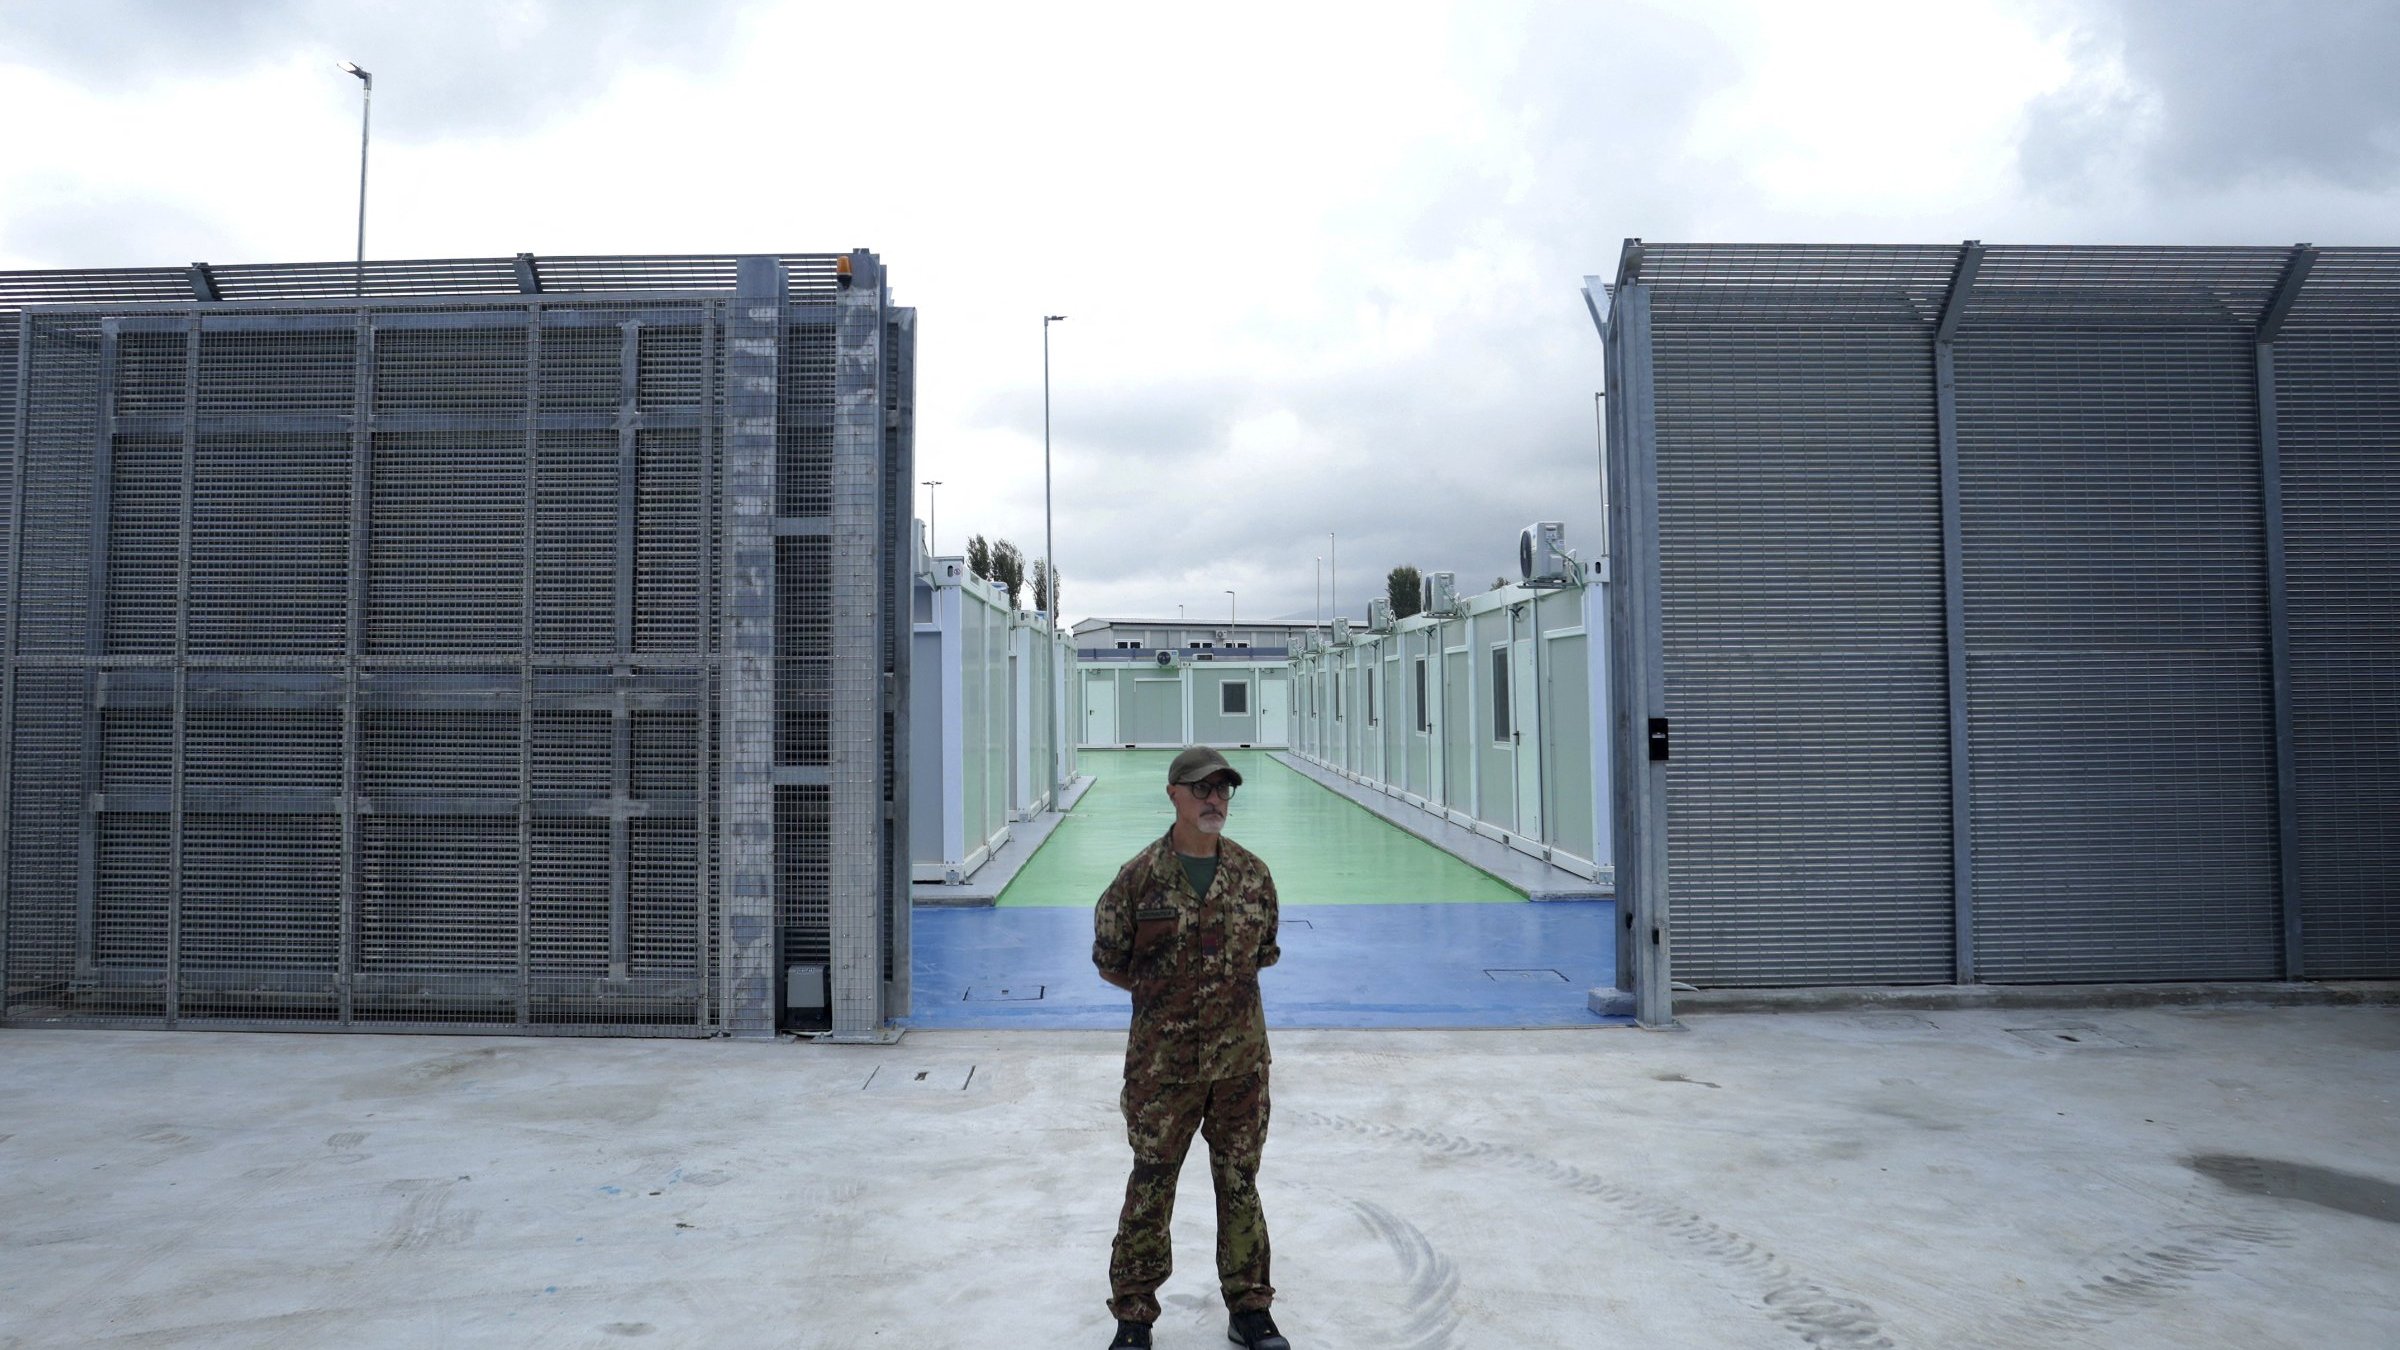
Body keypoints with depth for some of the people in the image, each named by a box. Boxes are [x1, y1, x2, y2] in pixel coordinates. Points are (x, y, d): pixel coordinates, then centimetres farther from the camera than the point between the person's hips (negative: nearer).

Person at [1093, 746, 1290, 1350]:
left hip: (1241, 1057, 2)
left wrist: (1230, 988, 7)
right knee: (1150, 1186, 6)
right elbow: (1110, 961, 2)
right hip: (1162, 1059, -2)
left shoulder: (1252, 874, 1)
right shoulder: (1140, 877, -7)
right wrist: (1164, 995, 3)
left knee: (1240, 1182, 13)